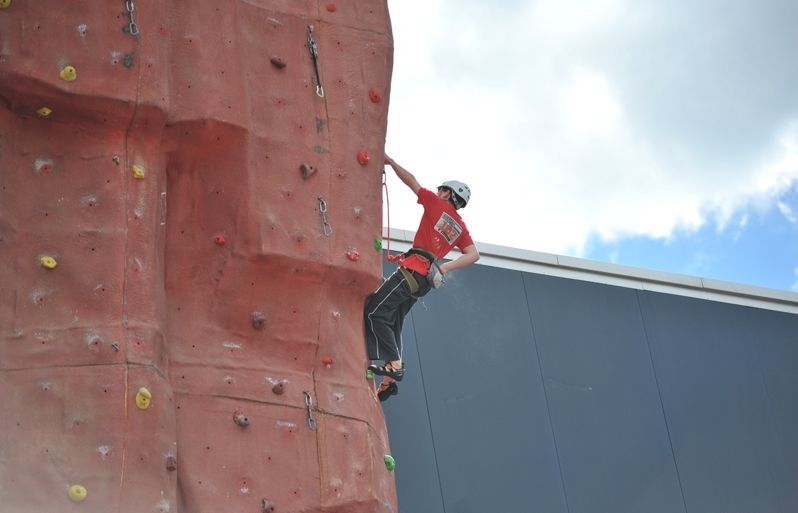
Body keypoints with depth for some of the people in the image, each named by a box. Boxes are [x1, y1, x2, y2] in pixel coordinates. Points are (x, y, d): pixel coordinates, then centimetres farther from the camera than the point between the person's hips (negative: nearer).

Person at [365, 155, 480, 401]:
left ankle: (393, 364, -20)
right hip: (426, 278, 8)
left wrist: (389, 161, 19)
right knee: (392, 322, 9)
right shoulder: (461, 228, 21)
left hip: (412, 269, -8)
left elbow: (411, 181, 9)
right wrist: (445, 267, 2)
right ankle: (389, 381, 1)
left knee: (375, 311, -11)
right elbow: (473, 254, 8)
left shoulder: (438, 204, 6)